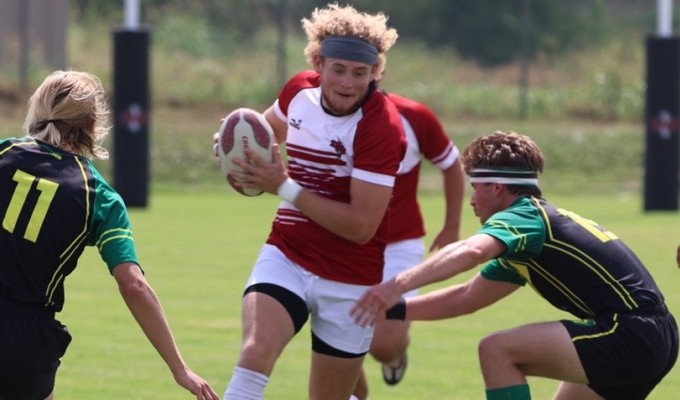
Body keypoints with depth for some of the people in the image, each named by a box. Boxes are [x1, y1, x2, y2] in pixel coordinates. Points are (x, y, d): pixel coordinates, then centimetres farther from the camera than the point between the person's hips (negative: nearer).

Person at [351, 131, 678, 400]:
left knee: (498, 351, -12)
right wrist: (392, 310, 25)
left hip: (631, 334, -10)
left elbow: (470, 252, -29)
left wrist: (398, 285, -38)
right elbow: (466, 298, 29)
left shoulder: (523, 217, -6)